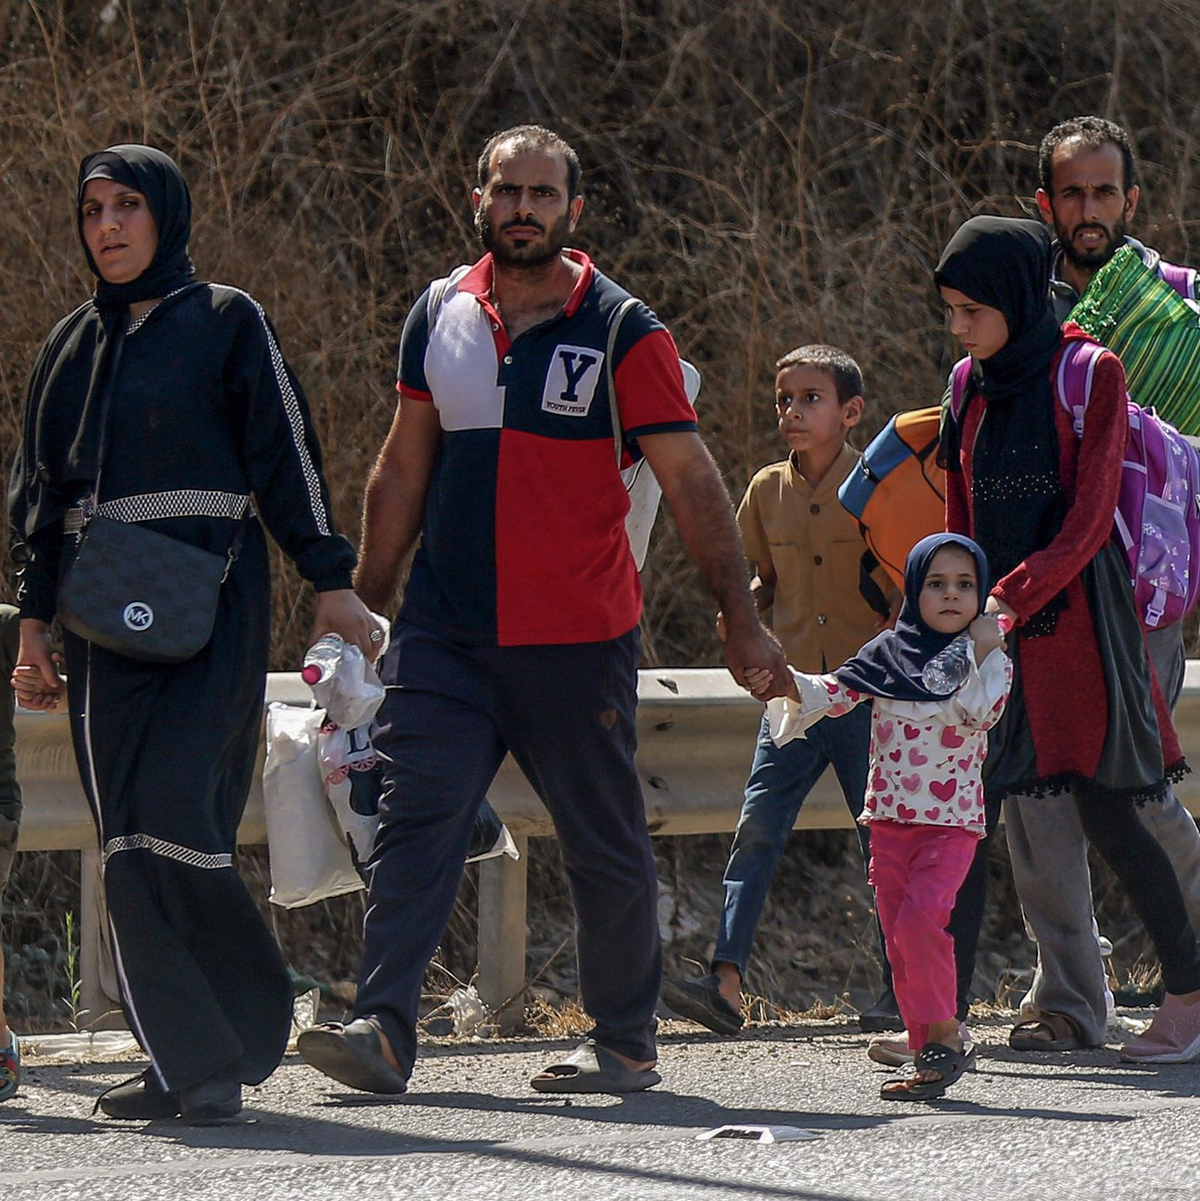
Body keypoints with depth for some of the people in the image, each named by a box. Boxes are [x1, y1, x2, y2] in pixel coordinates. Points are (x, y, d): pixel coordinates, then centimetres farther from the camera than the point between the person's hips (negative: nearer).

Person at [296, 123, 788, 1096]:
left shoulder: (622, 332, -3)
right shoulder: (439, 316, 9)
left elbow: (691, 481, -2)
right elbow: (403, 470, 17)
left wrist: (740, 617, -6)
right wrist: (363, 604, 16)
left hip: (578, 637, -3)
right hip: (444, 632, 3)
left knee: (606, 845, 5)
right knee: (416, 817, -11)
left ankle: (626, 1043, 18)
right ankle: (383, 1028, -17)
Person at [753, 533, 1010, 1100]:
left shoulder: (989, 661, 2)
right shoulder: (886, 654, 7)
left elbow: (982, 713, -14)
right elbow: (832, 696, -1)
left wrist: (981, 652, -12)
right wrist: (787, 683, -17)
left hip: (952, 819, -4)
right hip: (890, 817, 4)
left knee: (919, 919, -22)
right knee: (900, 941, 3)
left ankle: (942, 1036, -11)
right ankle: (933, 1051, 10)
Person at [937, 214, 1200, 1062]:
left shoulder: (1091, 376, -6)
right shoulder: (975, 388, 12)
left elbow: (1088, 520, -13)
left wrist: (1009, 602, -22)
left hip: (1072, 612, -5)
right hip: (993, 626, 5)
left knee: (1104, 812, -4)